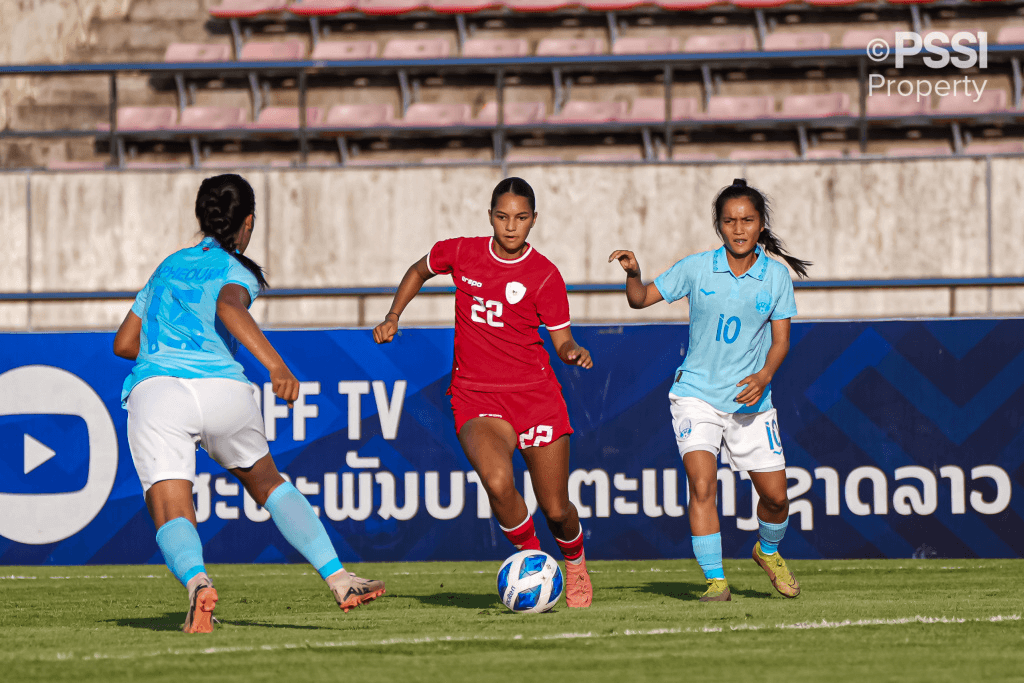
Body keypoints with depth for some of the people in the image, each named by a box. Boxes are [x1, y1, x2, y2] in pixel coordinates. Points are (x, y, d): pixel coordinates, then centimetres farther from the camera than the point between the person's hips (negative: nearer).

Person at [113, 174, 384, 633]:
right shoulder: (236, 272, 13)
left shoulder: (169, 266, 29)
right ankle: (338, 579, 15)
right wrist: (274, 364, -24)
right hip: (222, 388, -2)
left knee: (172, 519, -11)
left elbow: (124, 343, 34)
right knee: (268, 484, 23)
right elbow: (229, 307, -12)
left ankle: (196, 581, -43)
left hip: (153, 387, 2)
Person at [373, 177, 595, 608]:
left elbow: (562, 342, 0)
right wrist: (392, 317, 12)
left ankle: (575, 562, 39)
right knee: (497, 482, -30)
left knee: (556, 511, 3)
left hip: (536, 395, 0)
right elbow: (419, 271, 22)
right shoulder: (461, 253, 0)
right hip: (477, 401, 0)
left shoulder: (545, 276, -5)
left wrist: (574, 353, -22)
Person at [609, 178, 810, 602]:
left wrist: (764, 376, -19)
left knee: (775, 495, 3)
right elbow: (641, 299, 3)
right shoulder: (697, 268, -4)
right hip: (696, 393, -2)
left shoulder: (776, 276, -2)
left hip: (750, 400, 2)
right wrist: (632, 273, -18)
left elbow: (781, 339, 0)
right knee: (702, 484, -20)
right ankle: (715, 580, -15)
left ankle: (768, 551, 36)